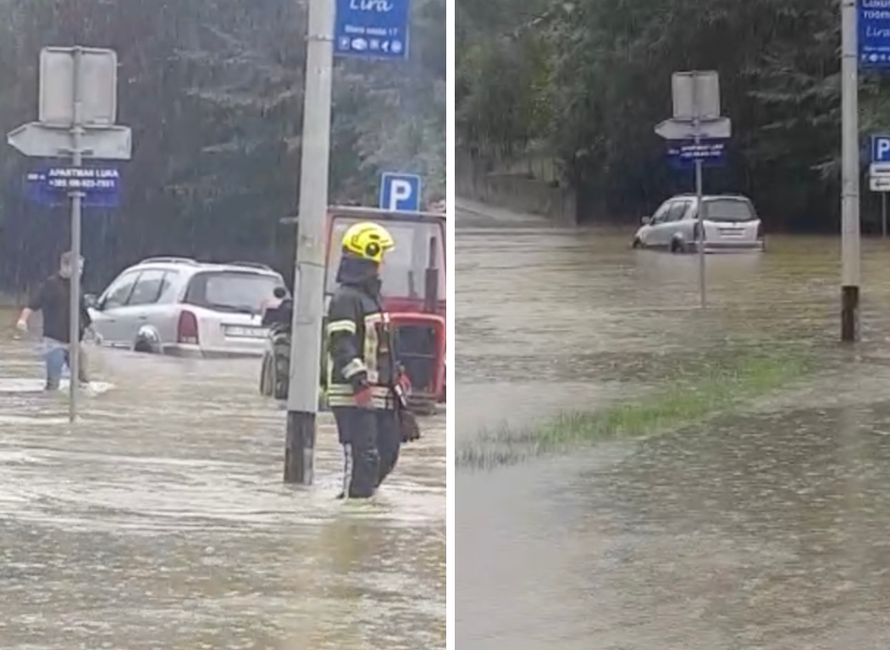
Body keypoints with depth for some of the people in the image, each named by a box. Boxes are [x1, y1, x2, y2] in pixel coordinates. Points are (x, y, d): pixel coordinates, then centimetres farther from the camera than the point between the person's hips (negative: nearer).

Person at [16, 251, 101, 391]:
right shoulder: (51, 285, -6)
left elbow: (83, 313, 25)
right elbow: (33, 304, -14)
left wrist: (93, 332, 33)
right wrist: (23, 319, -32)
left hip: (73, 343, 6)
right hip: (54, 342, -6)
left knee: (83, 381, 8)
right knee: (53, 383, -9)